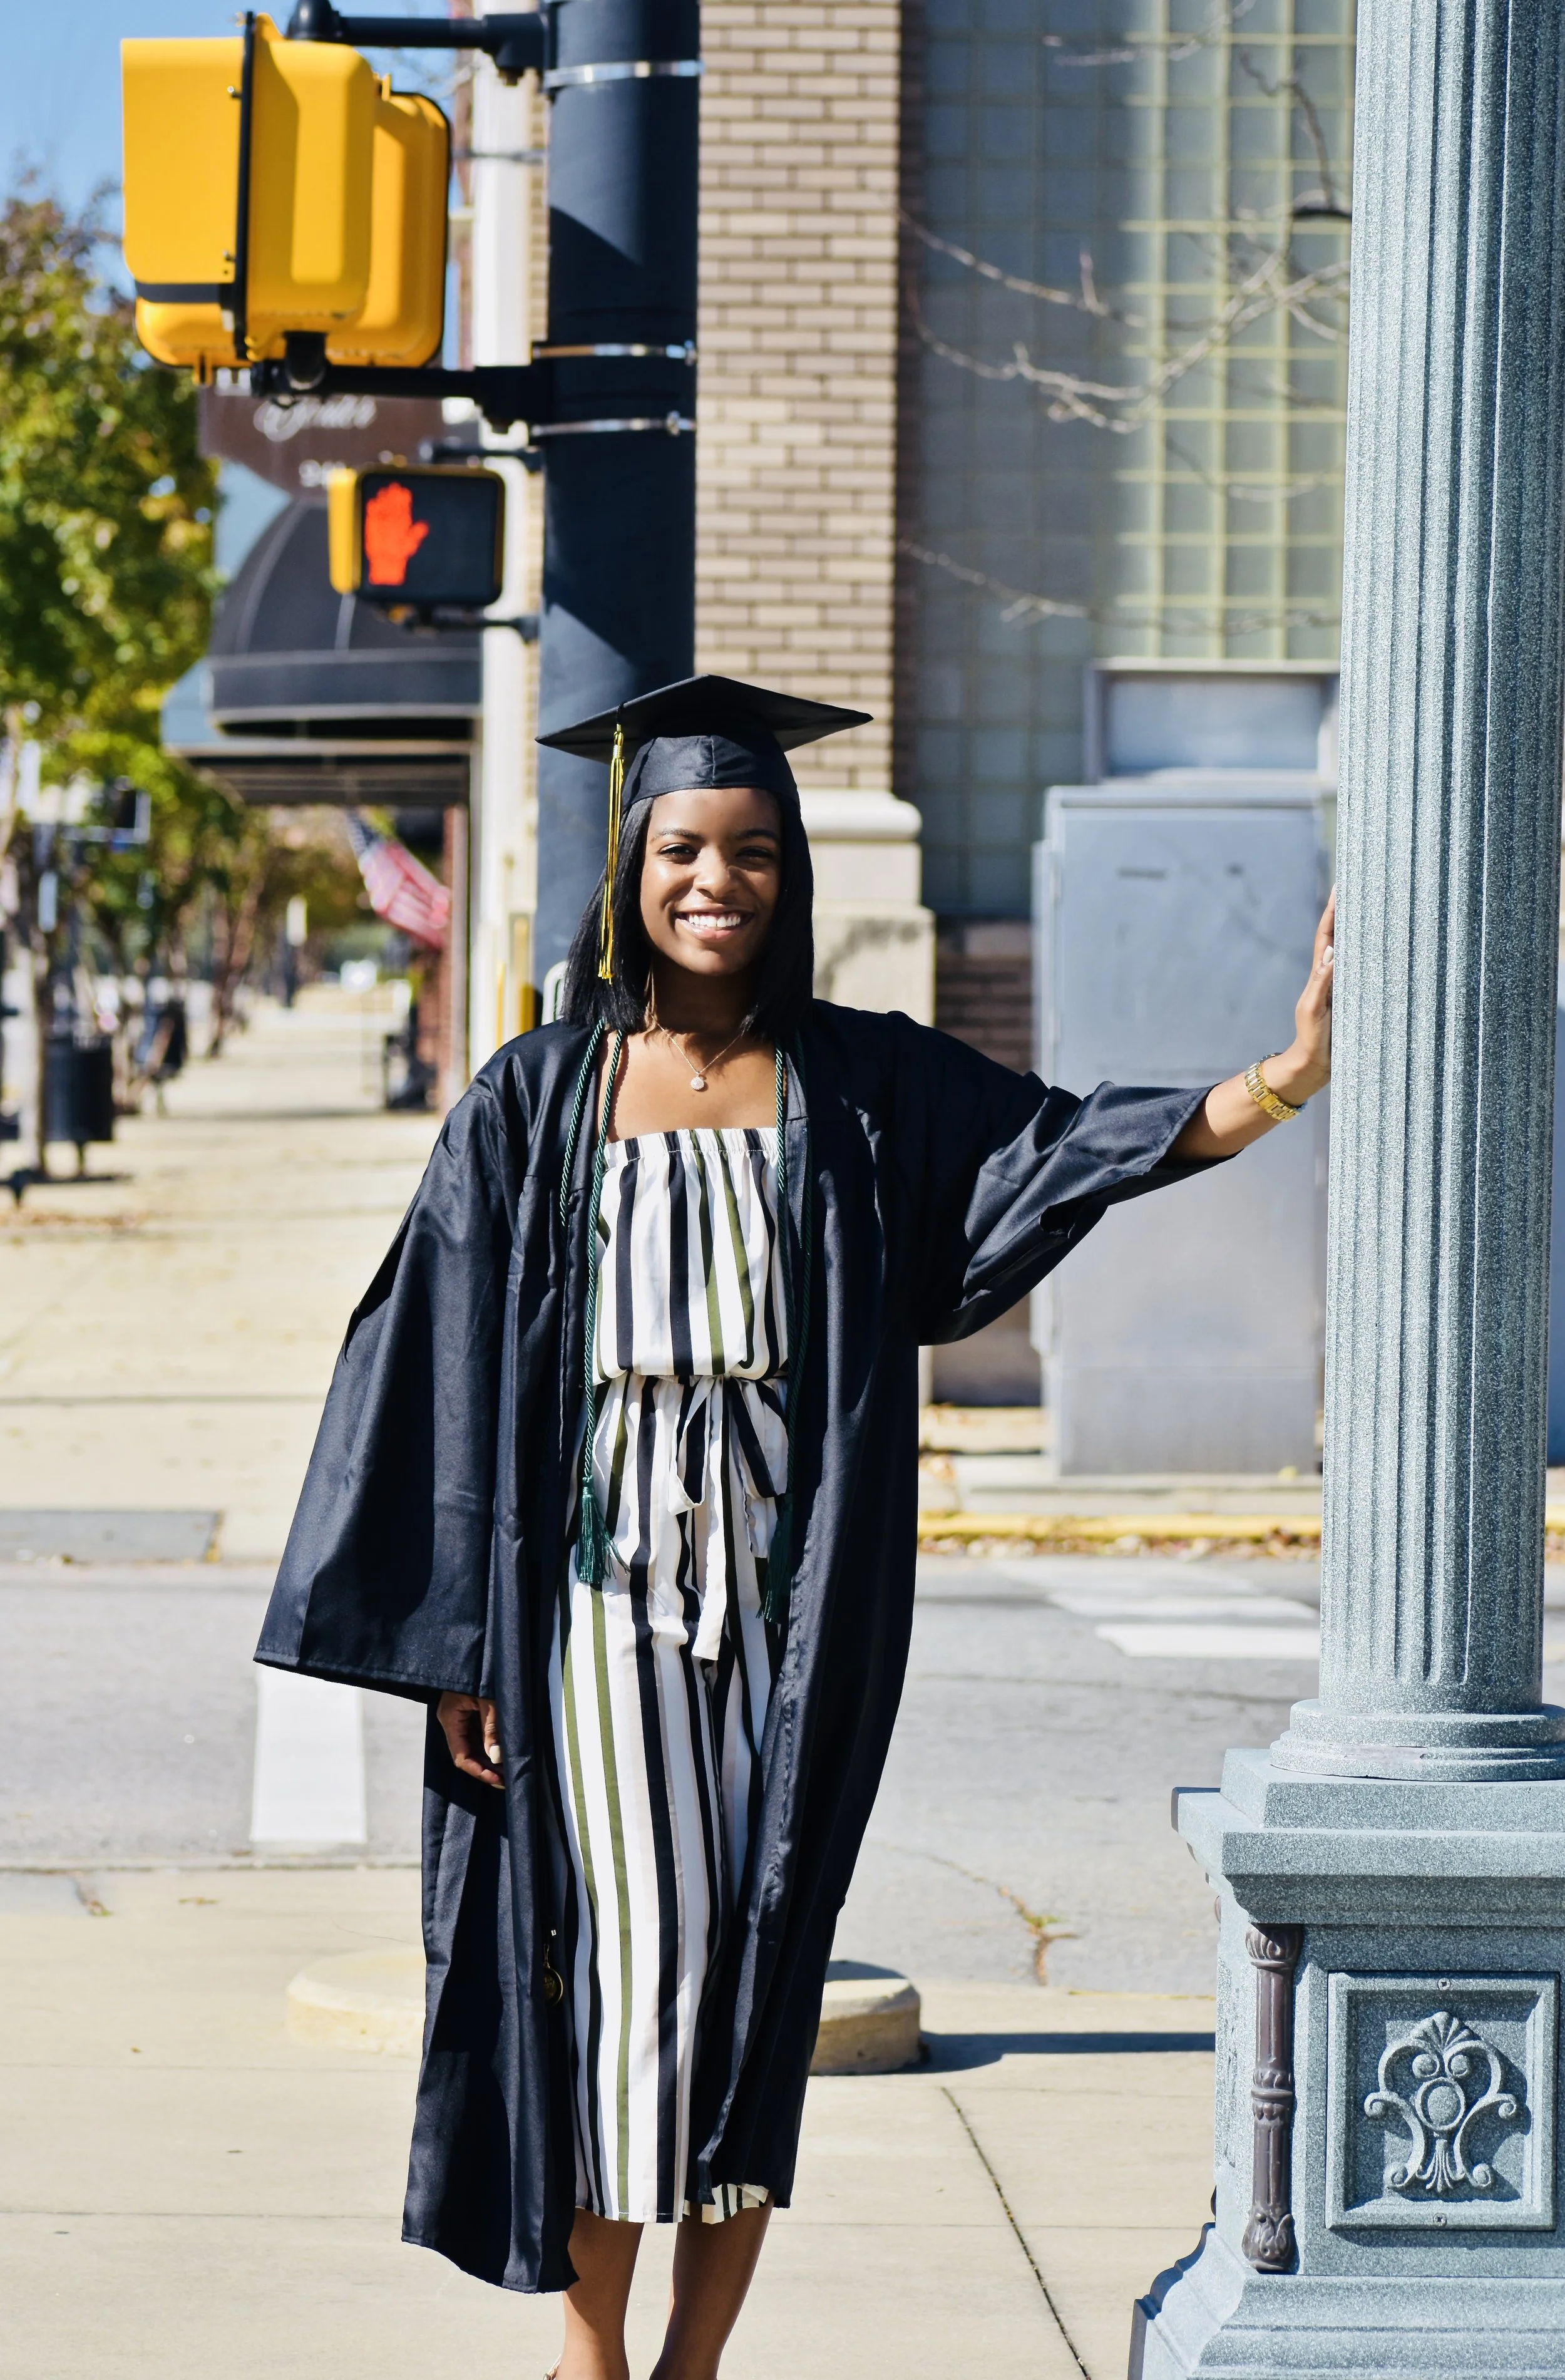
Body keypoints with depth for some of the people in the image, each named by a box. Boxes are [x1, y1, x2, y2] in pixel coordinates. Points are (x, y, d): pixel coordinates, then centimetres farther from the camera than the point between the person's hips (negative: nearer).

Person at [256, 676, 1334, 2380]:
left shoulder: (861, 1087, 7)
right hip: (598, 1581, -1)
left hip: (783, 1589, 2)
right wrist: (459, 1636, -2)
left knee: (759, 1968, 2)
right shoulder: (535, 1101, 3)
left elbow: (1071, 1144, -2)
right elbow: (454, 1368, 3)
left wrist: (1283, 1082, -17)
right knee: (624, 1952, -5)